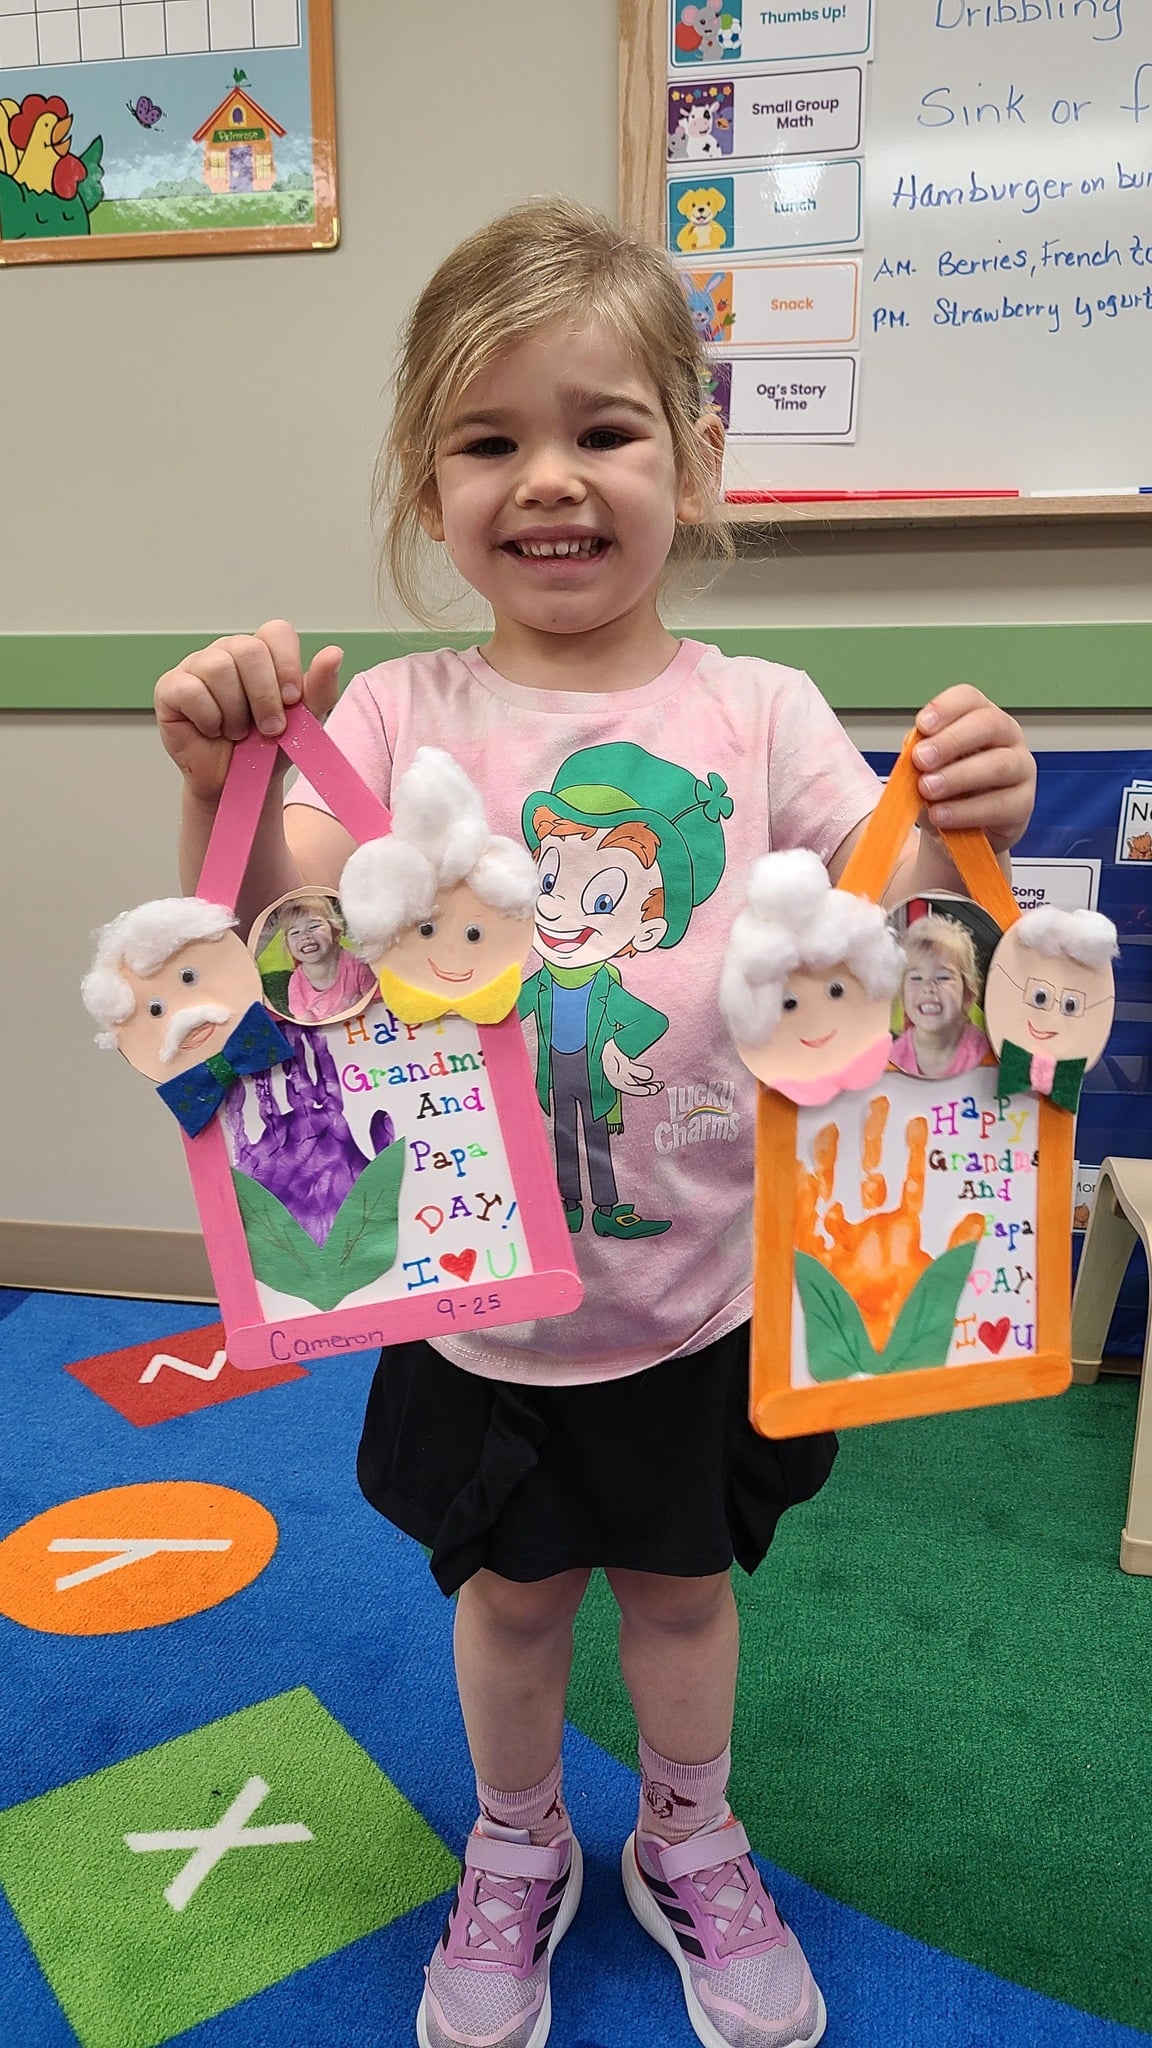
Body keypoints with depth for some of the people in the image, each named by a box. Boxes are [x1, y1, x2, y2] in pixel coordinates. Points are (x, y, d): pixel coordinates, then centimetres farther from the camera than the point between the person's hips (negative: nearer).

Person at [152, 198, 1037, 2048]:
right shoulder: (398, 718, -8)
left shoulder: (757, 712, -8)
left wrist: (965, 831, -31)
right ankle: (515, 1855, 51)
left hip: (705, 1293, 0)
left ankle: (690, 1842, 52)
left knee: (683, 1583, 21)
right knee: (509, 1591, 21)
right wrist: (224, 786, -32)